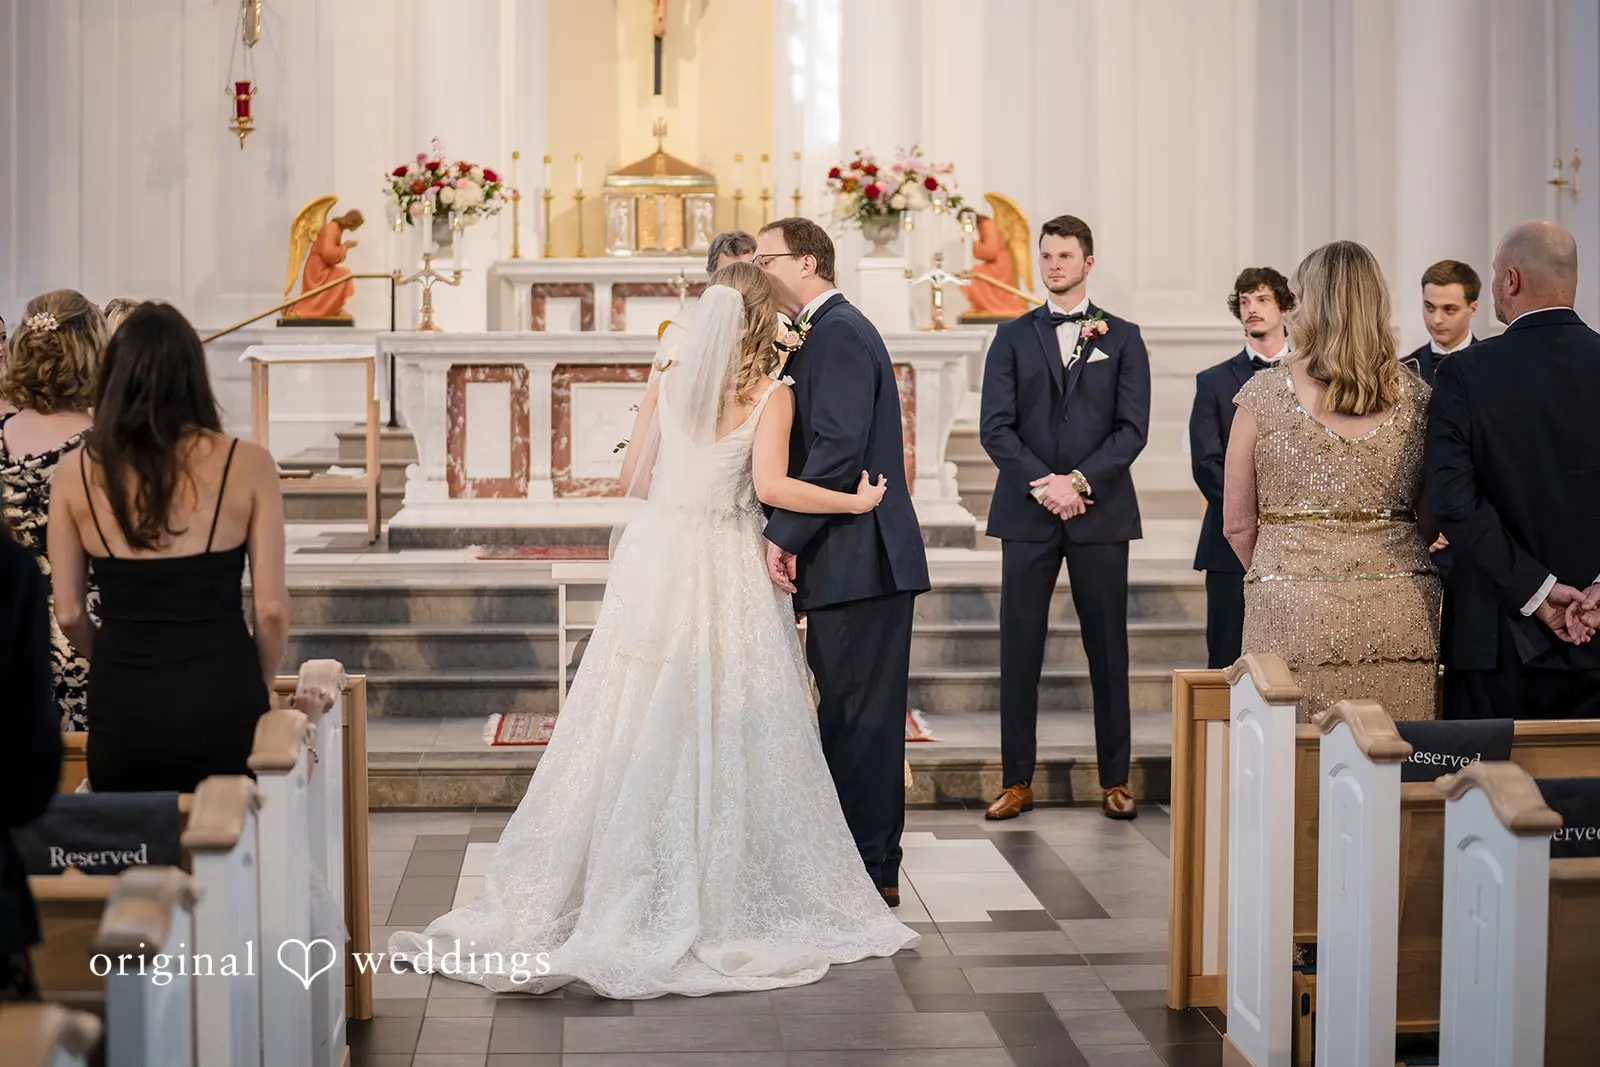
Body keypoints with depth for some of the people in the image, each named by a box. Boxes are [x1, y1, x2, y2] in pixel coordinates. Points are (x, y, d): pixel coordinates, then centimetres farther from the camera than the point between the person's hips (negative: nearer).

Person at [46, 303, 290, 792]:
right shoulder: (246, 464, -5)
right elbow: (271, 608, -5)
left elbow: (69, 615, 3)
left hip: (120, 705, 2)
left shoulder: (76, 472, 0)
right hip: (222, 701, -1)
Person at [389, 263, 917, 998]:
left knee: (638, 729, 8)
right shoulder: (771, 393, -4)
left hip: (655, 562, 3)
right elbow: (771, 486, -15)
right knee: (725, 738, 2)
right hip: (724, 573, -3)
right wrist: (856, 502, -5)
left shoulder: (668, 380, 6)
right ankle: (721, 902, 6)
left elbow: (634, 478, 9)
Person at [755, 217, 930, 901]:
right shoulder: (825, 332, 20)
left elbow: (838, 447, -22)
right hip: (856, 560, 10)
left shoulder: (839, 332, -12)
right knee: (854, 715, 13)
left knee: (858, 716, -5)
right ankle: (870, 862, 20)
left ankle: (870, 871, 2)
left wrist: (785, 534, -19)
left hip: (860, 557, -10)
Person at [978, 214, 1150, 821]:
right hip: (1027, 513, 1)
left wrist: (1079, 482, -13)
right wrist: (1043, 484, -12)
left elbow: (1132, 428, -1)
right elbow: (995, 427, 1)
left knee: (1108, 648, 3)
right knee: (1019, 649, 0)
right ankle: (1017, 781, 6)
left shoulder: (1122, 338, 8)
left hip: (1100, 512, -1)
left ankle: (1115, 780, 10)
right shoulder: (1013, 337, 10)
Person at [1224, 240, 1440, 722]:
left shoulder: (1264, 394, -1)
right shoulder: (1416, 396, 5)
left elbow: (1238, 526, 2)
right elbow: (1434, 519, 11)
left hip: (1294, 620, -2)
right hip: (1402, 619, 2)